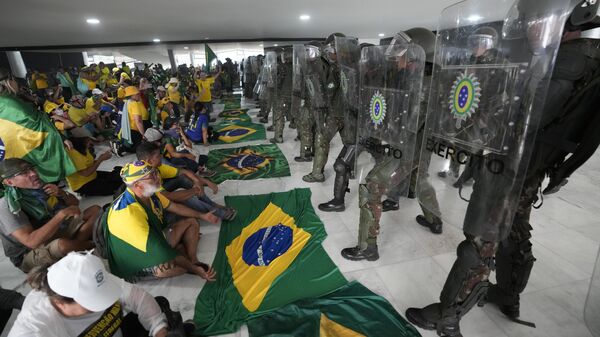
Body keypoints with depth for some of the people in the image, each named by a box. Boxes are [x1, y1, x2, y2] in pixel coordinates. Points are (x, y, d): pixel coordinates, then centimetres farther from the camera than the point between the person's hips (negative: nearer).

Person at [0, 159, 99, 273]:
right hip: (31, 254, -6)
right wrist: (62, 214, -31)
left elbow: (75, 203, 8)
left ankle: (75, 243, -19)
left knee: (95, 210, -3)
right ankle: (91, 245, -8)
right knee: (61, 244, -38)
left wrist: (61, 193, -13)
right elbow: (31, 241, -33)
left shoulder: (42, 186, -5)